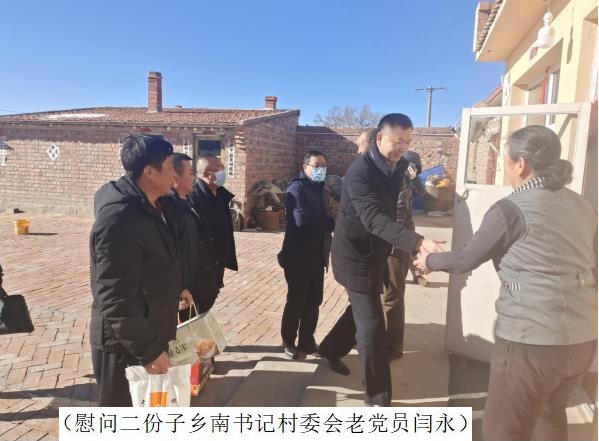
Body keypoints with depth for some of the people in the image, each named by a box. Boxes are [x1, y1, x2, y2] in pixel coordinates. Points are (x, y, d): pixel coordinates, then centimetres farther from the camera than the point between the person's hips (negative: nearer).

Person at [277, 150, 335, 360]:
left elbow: (322, 218, 14)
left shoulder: (320, 188, 14)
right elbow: (302, 219, -28)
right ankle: (289, 343, 22)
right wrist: (333, 222, -18)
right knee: (296, 301, 4)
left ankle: (307, 341, 29)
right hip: (298, 256, -7)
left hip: (317, 256, 7)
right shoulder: (297, 188, -13)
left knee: (313, 302, 14)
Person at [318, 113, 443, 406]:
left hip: (374, 253, 9)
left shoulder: (397, 167, 2)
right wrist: (418, 242, -48)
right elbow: (374, 218, -38)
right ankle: (378, 396, 12)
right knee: (371, 325, -4)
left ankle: (330, 350, 48)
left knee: (361, 312, 23)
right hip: (356, 256, -8)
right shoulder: (360, 172, -24)